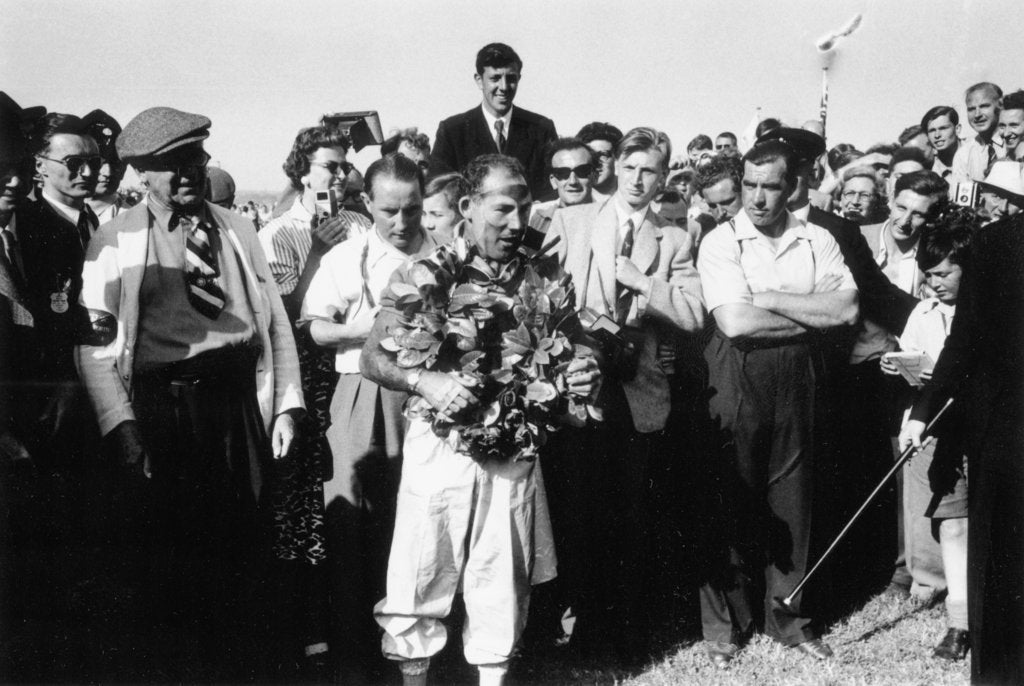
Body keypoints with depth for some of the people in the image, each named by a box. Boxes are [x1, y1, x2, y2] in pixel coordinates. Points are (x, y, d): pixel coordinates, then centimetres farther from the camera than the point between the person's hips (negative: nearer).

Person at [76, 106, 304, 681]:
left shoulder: (236, 229, 10)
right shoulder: (116, 240, 0)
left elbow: (276, 318, 10)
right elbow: (95, 342, -5)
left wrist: (287, 405, 4)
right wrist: (122, 424, -13)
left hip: (240, 401, 3)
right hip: (162, 408, -3)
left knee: (248, 546, 9)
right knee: (175, 546, 6)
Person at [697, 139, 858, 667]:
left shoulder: (817, 241, 6)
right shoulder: (720, 242, -4)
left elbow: (847, 309, -7)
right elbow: (735, 322, -16)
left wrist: (770, 299, -11)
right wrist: (814, 317, -8)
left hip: (799, 381, 3)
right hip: (738, 381, -2)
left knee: (792, 501, 10)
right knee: (732, 501, 5)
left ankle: (789, 618, 25)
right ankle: (724, 623, 18)